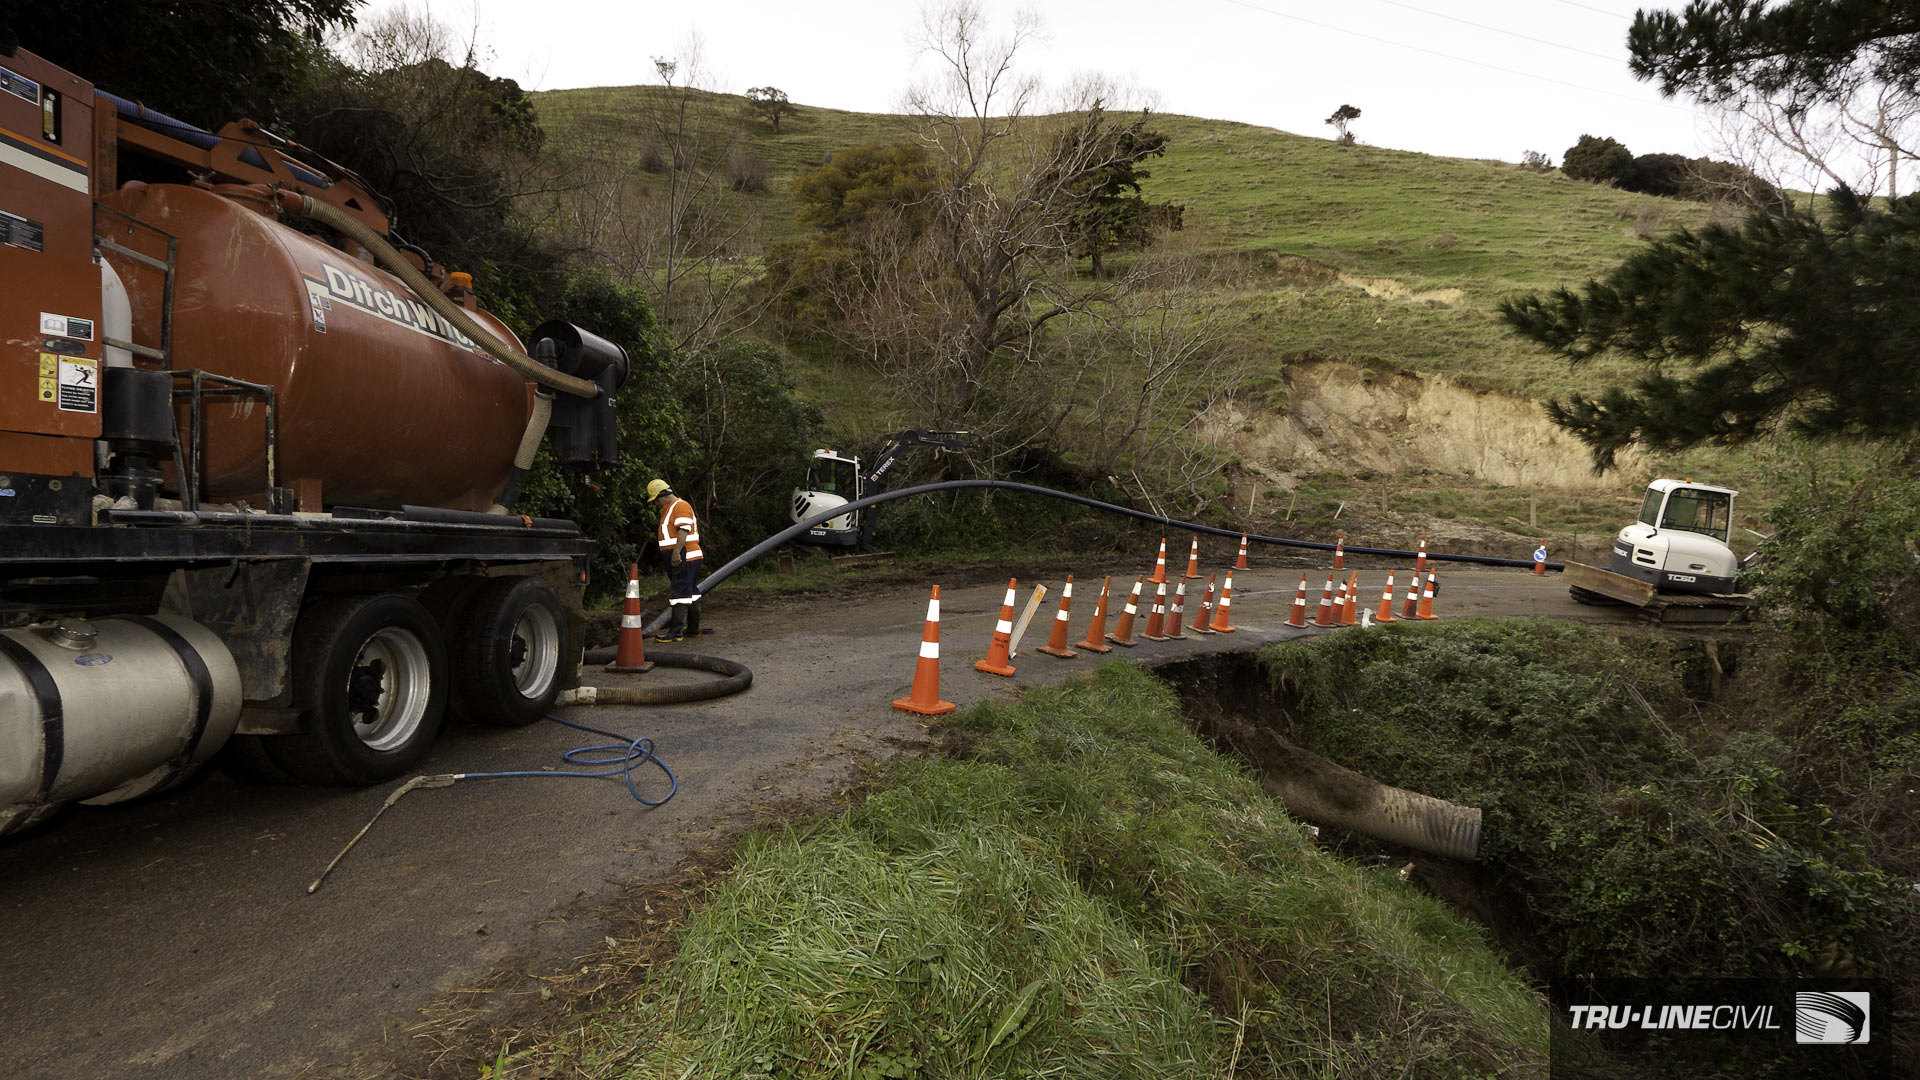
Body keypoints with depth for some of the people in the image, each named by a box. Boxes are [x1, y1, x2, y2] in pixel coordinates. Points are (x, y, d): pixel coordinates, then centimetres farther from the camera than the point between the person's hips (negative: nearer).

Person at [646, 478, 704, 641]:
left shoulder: (681, 506, -10)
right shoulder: (669, 509, 22)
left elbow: (683, 530, -23)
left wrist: (676, 552, -31)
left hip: (684, 559, -11)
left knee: (679, 594, -11)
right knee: (691, 593, 13)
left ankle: (676, 631, -11)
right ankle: (693, 629, 20)